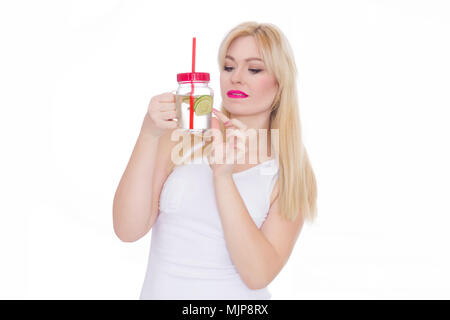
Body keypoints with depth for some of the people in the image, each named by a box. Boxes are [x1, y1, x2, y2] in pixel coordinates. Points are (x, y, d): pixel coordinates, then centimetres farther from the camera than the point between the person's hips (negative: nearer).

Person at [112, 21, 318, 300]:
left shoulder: (291, 174, -2)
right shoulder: (182, 134, 0)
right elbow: (128, 230, -9)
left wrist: (223, 175, -19)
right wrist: (149, 135, -19)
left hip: (234, 297, -1)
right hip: (159, 291, 2)